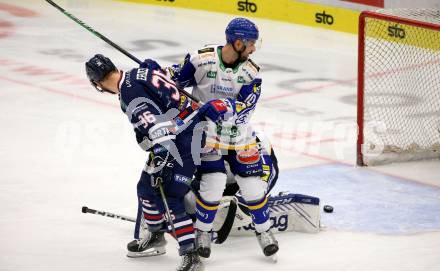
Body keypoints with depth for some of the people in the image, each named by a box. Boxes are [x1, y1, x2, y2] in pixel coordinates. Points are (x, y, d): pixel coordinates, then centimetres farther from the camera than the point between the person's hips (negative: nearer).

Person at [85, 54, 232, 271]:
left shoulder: (129, 94, -22)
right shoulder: (140, 72, 5)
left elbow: (156, 128, -29)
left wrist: (160, 162, -27)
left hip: (184, 141, -11)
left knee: (168, 198, -15)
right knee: (147, 186, 21)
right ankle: (156, 237, 40)